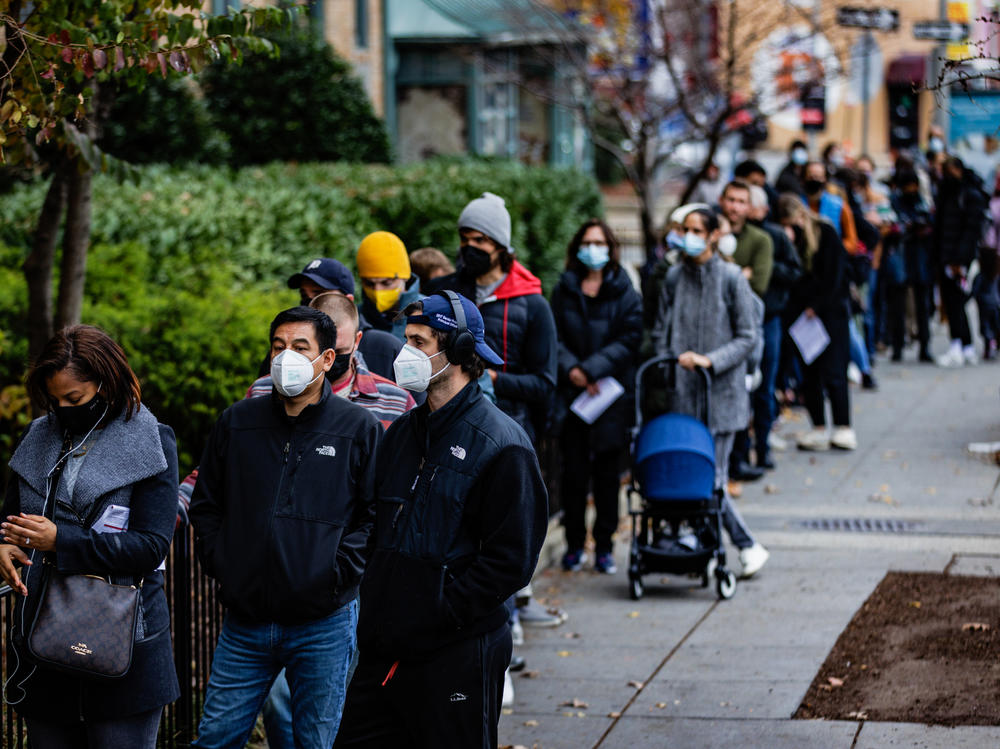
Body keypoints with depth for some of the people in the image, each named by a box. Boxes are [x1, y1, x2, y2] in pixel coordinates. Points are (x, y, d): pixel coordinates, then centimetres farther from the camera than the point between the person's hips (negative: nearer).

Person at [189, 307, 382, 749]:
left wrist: (339, 572, -10)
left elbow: (377, 513, -1)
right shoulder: (237, 422, 8)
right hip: (245, 621, 3)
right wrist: (218, 564, 4)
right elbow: (205, 504, 16)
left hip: (323, 625, -3)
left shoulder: (360, 429, -1)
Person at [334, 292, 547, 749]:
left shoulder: (500, 445, -11)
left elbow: (510, 559, -15)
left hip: (457, 655, -7)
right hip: (383, 649, 7)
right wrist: (376, 603, 7)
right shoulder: (403, 432, 13)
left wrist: (439, 613, -17)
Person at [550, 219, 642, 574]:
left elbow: (629, 341, -5)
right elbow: (554, 337, 3)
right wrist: (571, 369, -13)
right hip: (571, 393, 1)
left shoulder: (624, 292, 3)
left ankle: (604, 544, 11)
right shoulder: (564, 289, 8)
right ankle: (574, 542, 13)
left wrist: (592, 369, -14)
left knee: (607, 470, 3)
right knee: (574, 470, 2)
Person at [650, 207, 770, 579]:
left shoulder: (732, 278, -4)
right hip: (682, 394, 4)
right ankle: (747, 545, 14)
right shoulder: (675, 278, 8)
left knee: (711, 477, -9)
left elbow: (747, 338, -3)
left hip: (721, 391, -4)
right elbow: (661, 332, 15)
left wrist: (710, 360, -15)